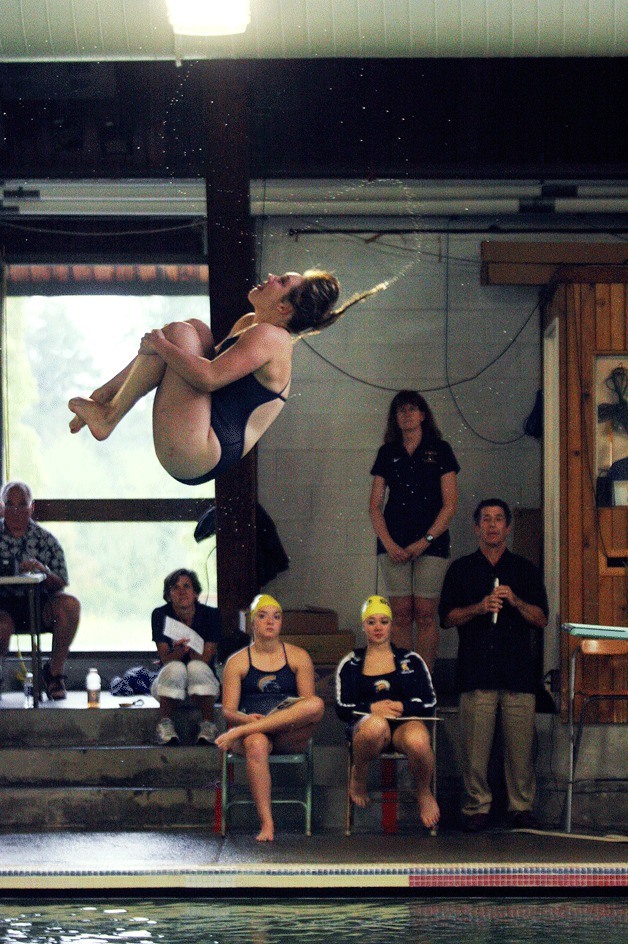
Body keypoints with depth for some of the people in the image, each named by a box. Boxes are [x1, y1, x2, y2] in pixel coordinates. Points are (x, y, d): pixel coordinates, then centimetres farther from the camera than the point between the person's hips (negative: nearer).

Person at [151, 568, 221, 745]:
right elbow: (166, 659, -15)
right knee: (175, 668, -35)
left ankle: (208, 725, -28)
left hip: (203, 685, 0)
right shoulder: (160, 615, -7)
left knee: (197, 667, -35)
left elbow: (205, 659, -14)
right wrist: (180, 649, -37)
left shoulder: (210, 615, -8)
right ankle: (165, 725, -27)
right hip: (169, 685, 0)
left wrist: (188, 645, -34)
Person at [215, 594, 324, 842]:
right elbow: (228, 711, 6)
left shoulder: (298, 657, 16)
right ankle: (266, 824, -39)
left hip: (289, 736, 1)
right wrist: (246, 718, -19)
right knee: (256, 744, -40)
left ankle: (238, 733, -31)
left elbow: (309, 704, 7)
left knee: (317, 705, -31)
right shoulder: (237, 662, 13)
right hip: (252, 729, -1)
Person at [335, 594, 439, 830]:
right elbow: (342, 708, 7)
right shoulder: (351, 664, 19)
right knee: (376, 725, -42)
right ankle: (358, 775, -9)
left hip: (405, 723, 1)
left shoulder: (410, 660, 19)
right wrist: (373, 709, -11)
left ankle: (424, 793, -4)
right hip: (365, 724, -1)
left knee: (418, 742, -39)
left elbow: (429, 703, 10)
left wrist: (399, 707, -9)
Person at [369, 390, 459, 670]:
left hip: (431, 543, -2)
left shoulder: (439, 450, 5)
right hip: (394, 545, 2)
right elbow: (375, 505, 9)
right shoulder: (387, 453, 12)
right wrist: (388, 543, -5)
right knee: (400, 614, -2)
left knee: (426, 614, -6)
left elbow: (450, 504, 0)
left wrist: (425, 540, -8)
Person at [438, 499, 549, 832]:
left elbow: (541, 619, 10)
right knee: (475, 743, -6)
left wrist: (515, 601, -8)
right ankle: (477, 806, 1)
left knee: (520, 743, -4)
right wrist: (479, 607, -9)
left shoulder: (526, 570, 15)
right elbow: (447, 617, 7)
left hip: (519, 671, 1)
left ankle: (522, 805, 4)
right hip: (476, 672, -1)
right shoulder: (461, 570, 14)